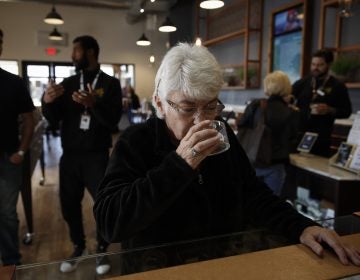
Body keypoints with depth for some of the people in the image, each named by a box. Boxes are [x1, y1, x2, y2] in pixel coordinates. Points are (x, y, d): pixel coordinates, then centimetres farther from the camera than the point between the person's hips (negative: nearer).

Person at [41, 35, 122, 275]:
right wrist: (48, 102, -15)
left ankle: (102, 250, 22)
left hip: (97, 156, -4)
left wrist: (93, 104, -31)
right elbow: (54, 119, 5)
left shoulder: (110, 84, -2)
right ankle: (79, 247, 32)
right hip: (69, 156, 4)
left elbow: (113, 120, -13)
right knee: (69, 204, 10)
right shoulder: (68, 83, 10)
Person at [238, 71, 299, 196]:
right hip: (274, 166, -1)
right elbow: (291, 140, 6)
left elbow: (241, 128, 1)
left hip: (250, 161, 2)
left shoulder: (255, 105, -6)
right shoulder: (291, 114, -6)